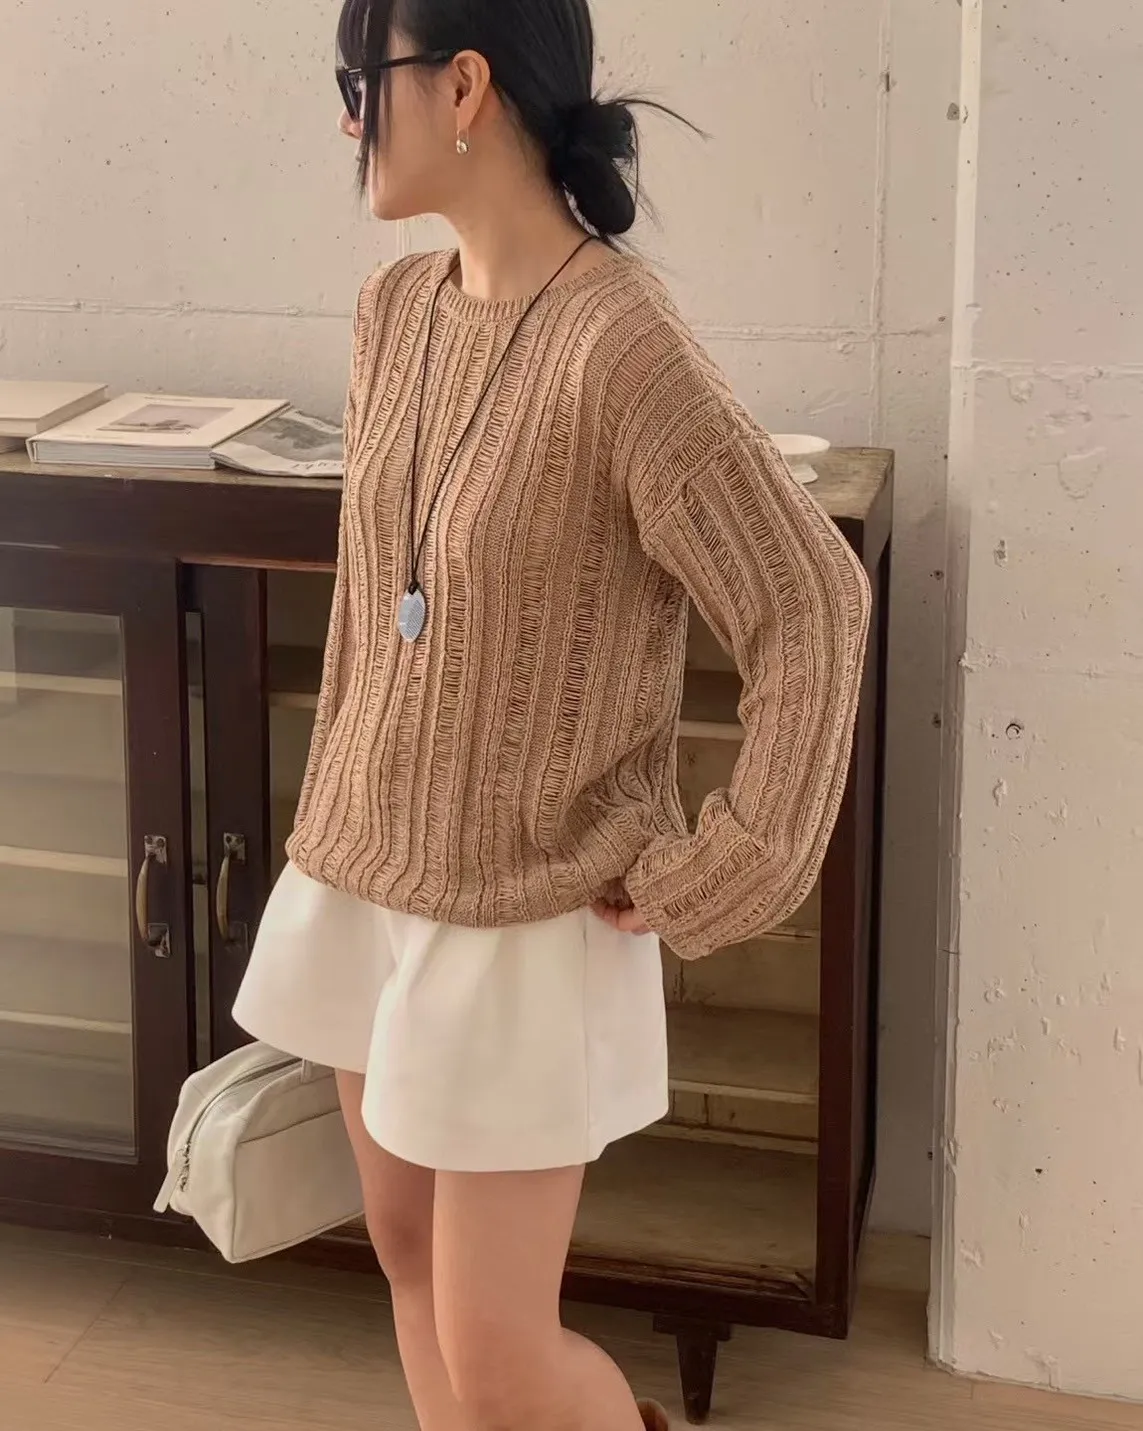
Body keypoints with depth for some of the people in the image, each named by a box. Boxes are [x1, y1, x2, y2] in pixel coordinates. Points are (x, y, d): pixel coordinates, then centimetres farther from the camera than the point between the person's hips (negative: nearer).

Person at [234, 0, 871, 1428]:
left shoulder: (620, 345, -24)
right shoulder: (395, 311, 1)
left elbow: (813, 610, -22)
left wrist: (710, 881, -18)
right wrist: (337, 815, 17)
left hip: (526, 920, -7)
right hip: (363, 879, 8)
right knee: (407, 1252, 19)